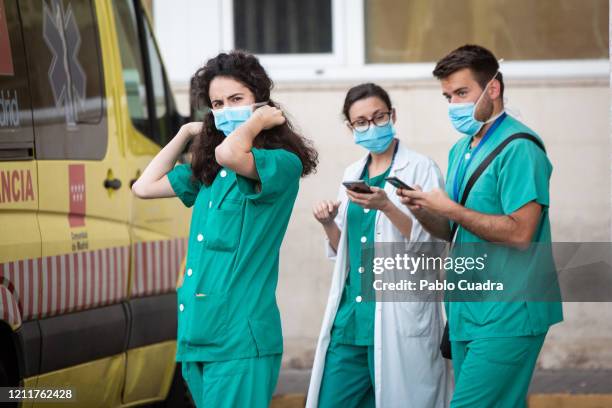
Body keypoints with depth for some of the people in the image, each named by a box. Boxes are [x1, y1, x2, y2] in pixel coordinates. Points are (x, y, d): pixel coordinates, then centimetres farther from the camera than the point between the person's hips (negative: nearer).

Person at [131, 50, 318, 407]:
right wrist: (186, 133, 20)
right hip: (198, 332, 8)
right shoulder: (206, 171, 16)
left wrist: (257, 122, -8)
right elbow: (145, 187, 22)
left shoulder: (282, 164, -8)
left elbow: (229, 154, -27)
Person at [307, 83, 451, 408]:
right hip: (350, 315, 6)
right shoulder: (352, 174, 16)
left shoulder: (421, 168, -2)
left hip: (398, 316, -6)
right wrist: (329, 224, 1)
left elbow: (430, 241, -10)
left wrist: (387, 207, -24)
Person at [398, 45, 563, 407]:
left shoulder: (518, 148, -12)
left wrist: (451, 209, -15)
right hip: (468, 311, 9)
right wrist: (422, 211, 1)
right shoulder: (462, 151, 17)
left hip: (507, 315, -9)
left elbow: (519, 233, -20)